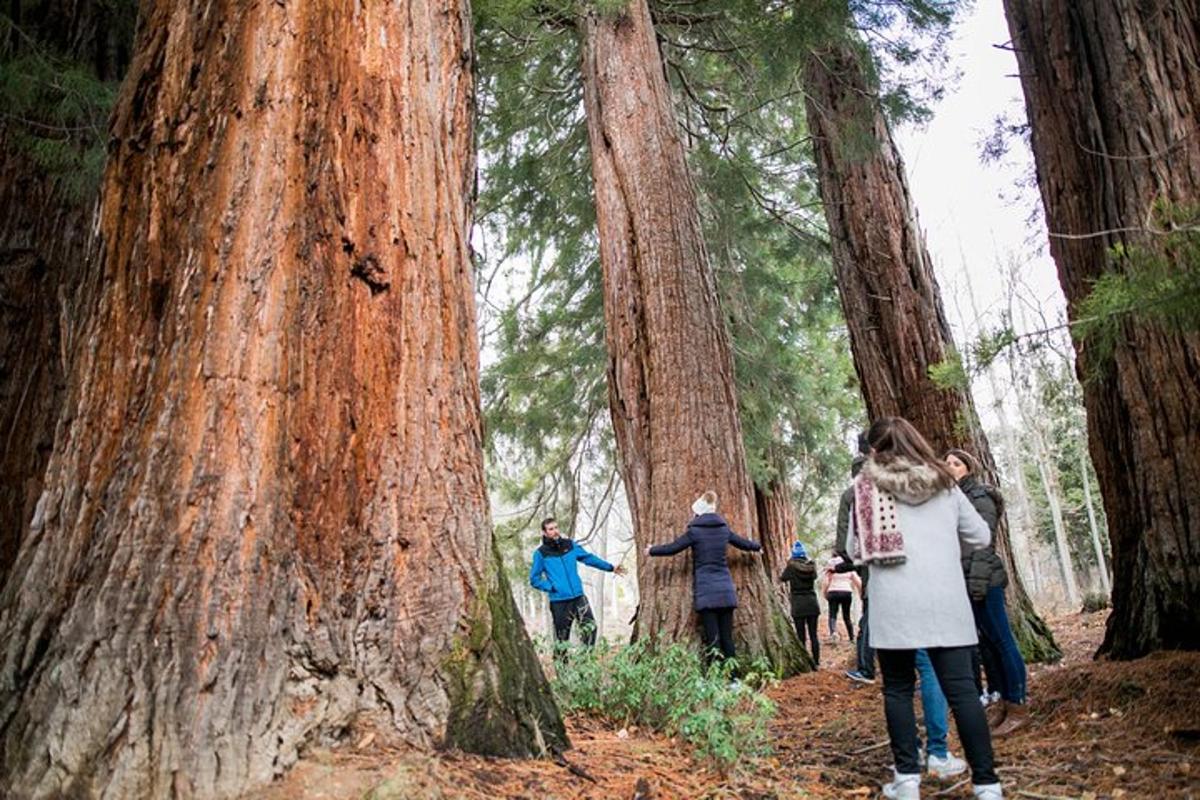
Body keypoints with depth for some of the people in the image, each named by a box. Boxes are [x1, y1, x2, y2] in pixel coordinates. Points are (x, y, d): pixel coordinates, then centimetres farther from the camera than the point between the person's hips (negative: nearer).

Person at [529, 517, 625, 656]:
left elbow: (589, 558, 15)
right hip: (558, 601, -3)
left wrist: (611, 568, 15)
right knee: (561, 637, 3)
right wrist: (551, 587, -10)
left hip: (578, 597, 3)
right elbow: (534, 579, 1)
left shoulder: (570, 545, 8)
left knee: (590, 626, -4)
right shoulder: (541, 553, -2)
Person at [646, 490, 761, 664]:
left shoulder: (695, 531, -5)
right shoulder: (724, 529, 10)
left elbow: (673, 548, -2)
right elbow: (743, 543, 25)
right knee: (727, 637, 7)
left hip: (705, 590, -4)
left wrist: (652, 550, 14)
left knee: (712, 639, -5)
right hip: (725, 589, 4)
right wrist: (757, 547, 46)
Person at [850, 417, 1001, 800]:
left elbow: (854, 549, 7)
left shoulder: (867, 486, 3)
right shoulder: (944, 484, 9)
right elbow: (980, 536, 15)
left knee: (898, 688, 11)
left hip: (892, 604, -1)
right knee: (961, 689, 4)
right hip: (945, 601, 2)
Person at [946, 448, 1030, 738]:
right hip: (962, 581, 8)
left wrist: (979, 579, -20)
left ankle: (1018, 707, 4)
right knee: (984, 643, 11)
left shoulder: (980, 497, -5)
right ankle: (1000, 702, 19)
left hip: (983, 580, -8)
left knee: (1001, 641, -2)